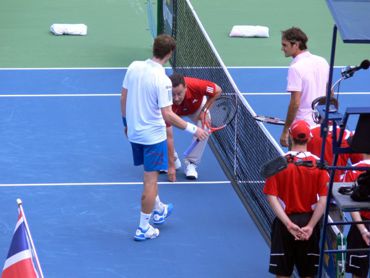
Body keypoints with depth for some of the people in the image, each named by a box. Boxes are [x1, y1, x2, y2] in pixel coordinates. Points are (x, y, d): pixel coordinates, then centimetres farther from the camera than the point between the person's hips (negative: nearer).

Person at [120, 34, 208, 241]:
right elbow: (167, 115, -24)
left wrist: (127, 122, 20)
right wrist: (192, 129, -16)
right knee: (150, 181, 5)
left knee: (151, 175, 26)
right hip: (153, 136, -7)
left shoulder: (134, 67, -5)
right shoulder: (162, 80, -24)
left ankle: (158, 210, 44)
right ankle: (143, 228, 13)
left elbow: (124, 98, 5)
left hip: (134, 132, 7)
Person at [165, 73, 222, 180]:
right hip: (175, 112, 0)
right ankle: (174, 160, 2)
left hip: (197, 106, 0)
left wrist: (204, 111, -27)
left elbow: (218, 90, -21)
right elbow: (169, 137, -39)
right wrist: (171, 166, -39)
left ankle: (190, 163, -12)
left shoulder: (196, 86, -43)